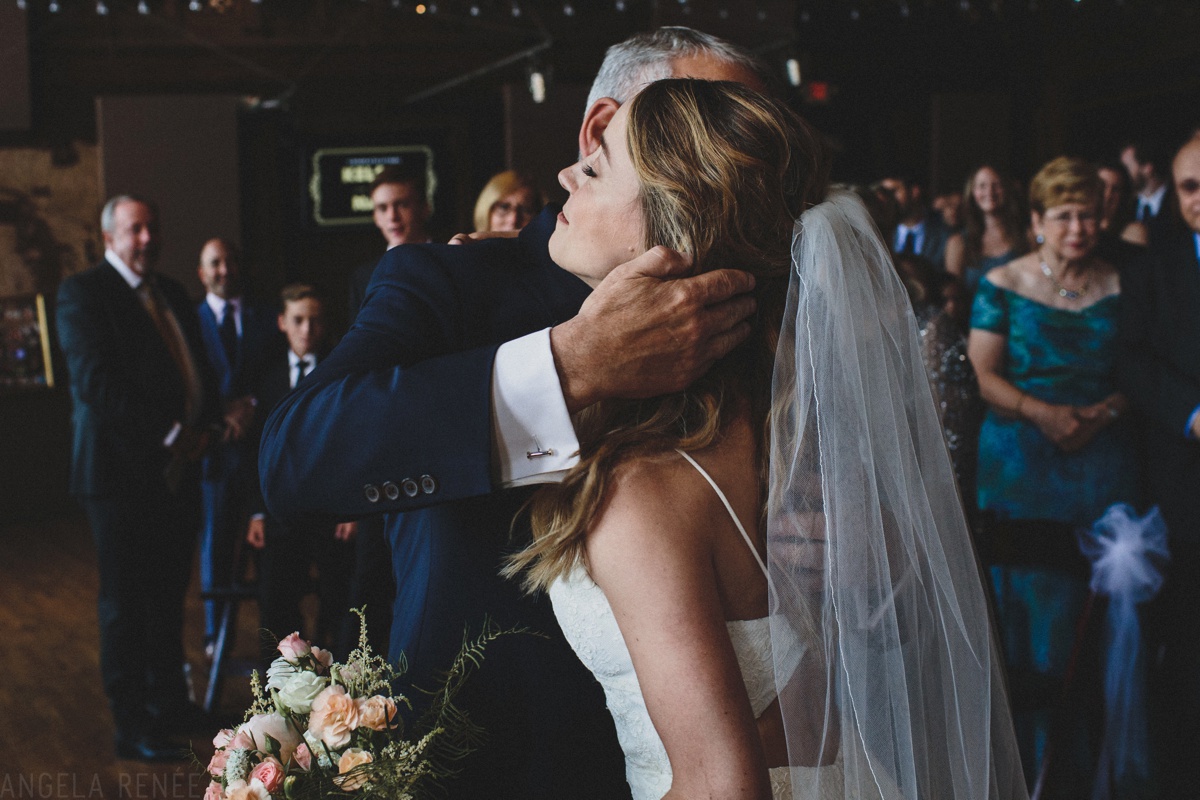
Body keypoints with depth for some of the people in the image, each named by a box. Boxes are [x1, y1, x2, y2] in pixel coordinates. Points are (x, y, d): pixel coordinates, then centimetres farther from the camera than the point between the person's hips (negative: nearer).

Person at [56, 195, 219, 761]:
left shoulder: (172, 294, 17)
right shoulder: (83, 292, -7)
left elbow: (198, 371, 18)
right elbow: (96, 382, -17)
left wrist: (200, 427, -1)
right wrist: (168, 433, -18)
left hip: (177, 470, 7)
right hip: (121, 473, -7)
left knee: (168, 596, 13)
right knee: (124, 602, 2)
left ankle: (169, 703, 26)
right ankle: (132, 727, 10)